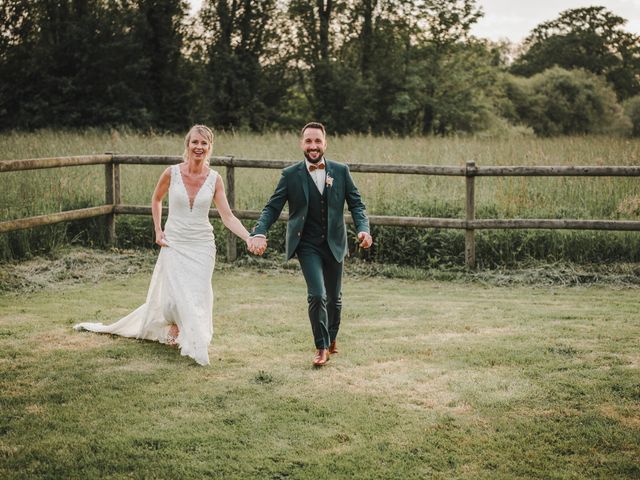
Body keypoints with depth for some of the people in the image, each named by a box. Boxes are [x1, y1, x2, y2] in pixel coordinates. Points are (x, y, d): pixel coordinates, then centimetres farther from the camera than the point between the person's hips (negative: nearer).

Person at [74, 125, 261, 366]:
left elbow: (228, 216, -8)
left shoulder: (214, 179, -5)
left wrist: (248, 238, -21)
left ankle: (194, 342, 22)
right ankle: (174, 327, 28)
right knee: (175, 295, -4)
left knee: (197, 296, 1)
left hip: (202, 246, 1)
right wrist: (158, 230, 5)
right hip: (174, 244, -1)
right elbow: (156, 199, 12)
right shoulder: (172, 173, -7)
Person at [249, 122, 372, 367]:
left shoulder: (341, 171, 0)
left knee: (334, 297, 14)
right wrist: (259, 233, -22)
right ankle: (321, 347, 1)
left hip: (334, 243, 3)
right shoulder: (291, 175, -4)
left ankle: (332, 338, 39)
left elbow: (356, 204, 2)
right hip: (307, 244, -2)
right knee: (317, 294, -16)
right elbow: (272, 207, -4)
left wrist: (363, 229, -17)